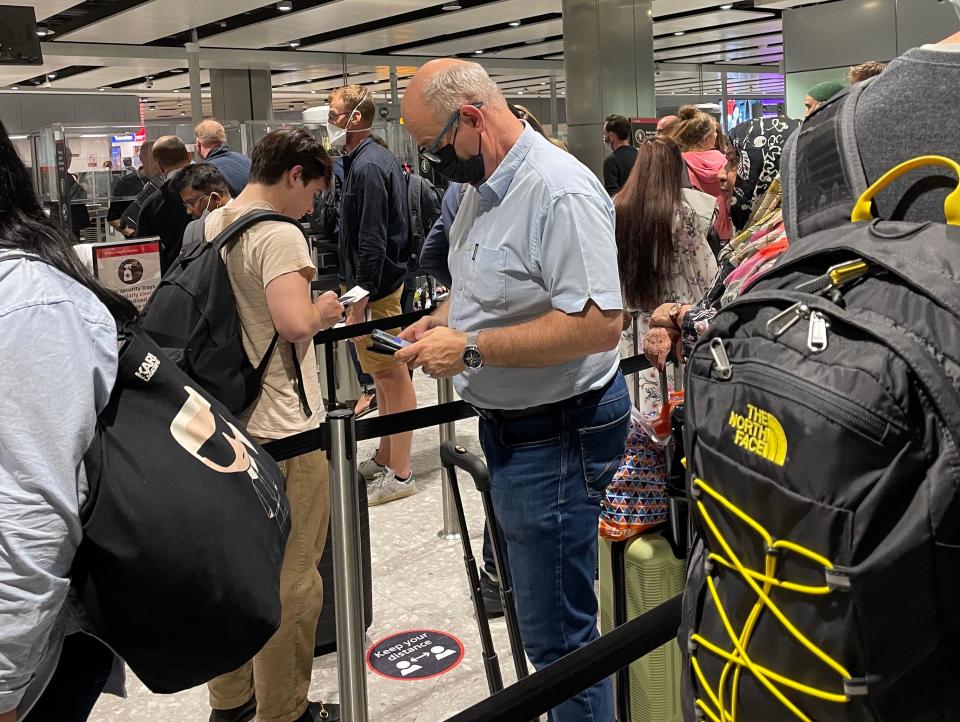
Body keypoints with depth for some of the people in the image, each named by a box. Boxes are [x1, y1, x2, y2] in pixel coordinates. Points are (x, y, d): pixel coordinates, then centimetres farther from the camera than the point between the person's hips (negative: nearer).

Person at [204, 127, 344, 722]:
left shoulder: (206, 227, 10)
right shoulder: (278, 234, -16)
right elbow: (295, 322, -29)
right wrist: (324, 310, -7)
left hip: (225, 421, 9)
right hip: (282, 428, -9)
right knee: (291, 578, 3)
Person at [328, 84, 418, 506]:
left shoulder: (367, 168, -18)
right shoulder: (380, 158, 14)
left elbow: (371, 244, -23)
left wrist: (358, 301, -22)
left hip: (376, 287, -10)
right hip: (382, 280, 10)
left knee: (391, 374, -4)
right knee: (383, 373, 17)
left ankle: (399, 475, 4)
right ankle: (385, 459, 29)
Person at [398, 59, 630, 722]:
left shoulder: (560, 190, -23)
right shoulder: (483, 184, 9)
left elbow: (598, 323, -30)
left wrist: (471, 347, -26)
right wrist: (444, 317, 4)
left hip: (556, 436, -10)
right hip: (508, 423, 11)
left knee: (558, 635, -1)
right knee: (526, 587, 25)